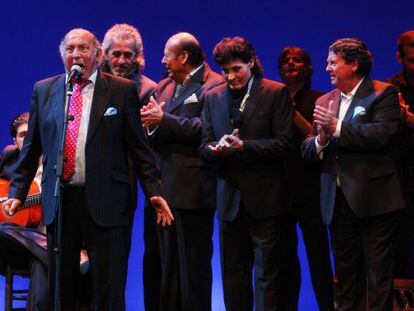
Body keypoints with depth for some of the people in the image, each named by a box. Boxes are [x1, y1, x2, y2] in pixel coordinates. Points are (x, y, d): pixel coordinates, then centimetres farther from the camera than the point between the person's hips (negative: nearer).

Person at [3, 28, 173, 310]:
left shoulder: (122, 90, 3)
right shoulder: (44, 90, 11)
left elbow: (139, 148, 2)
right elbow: (31, 148, 14)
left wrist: (153, 191, -4)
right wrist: (17, 192, 8)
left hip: (105, 202, -3)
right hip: (58, 202, 3)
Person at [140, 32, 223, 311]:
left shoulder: (214, 86, -9)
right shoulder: (165, 86, 17)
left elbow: (204, 130, -22)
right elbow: (155, 135, 13)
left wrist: (163, 119, -20)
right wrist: (150, 123, -10)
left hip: (193, 190, -8)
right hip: (166, 187, 8)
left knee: (194, 264, -2)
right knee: (169, 264, 14)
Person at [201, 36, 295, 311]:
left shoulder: (276, 93, -3)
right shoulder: (213, 98, 11)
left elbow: (285, 144, -10)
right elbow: (206, 148, 9)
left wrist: (242, 146, -18)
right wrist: (218, 148, -15)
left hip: (265, 198, -4)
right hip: (230, 199, 5)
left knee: (268, 275, -1)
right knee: (233, 272, 10)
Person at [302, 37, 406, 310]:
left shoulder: (383, 94, -4)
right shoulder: (325, 102, 15)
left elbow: (383, 133, -21)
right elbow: (306, 149, 10)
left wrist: (337, 129, -16)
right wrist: (320, 140, -12)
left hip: (373, 200, -6)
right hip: (339, 201, 6)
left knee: (379, 275, -2)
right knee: (346, 276, 11)